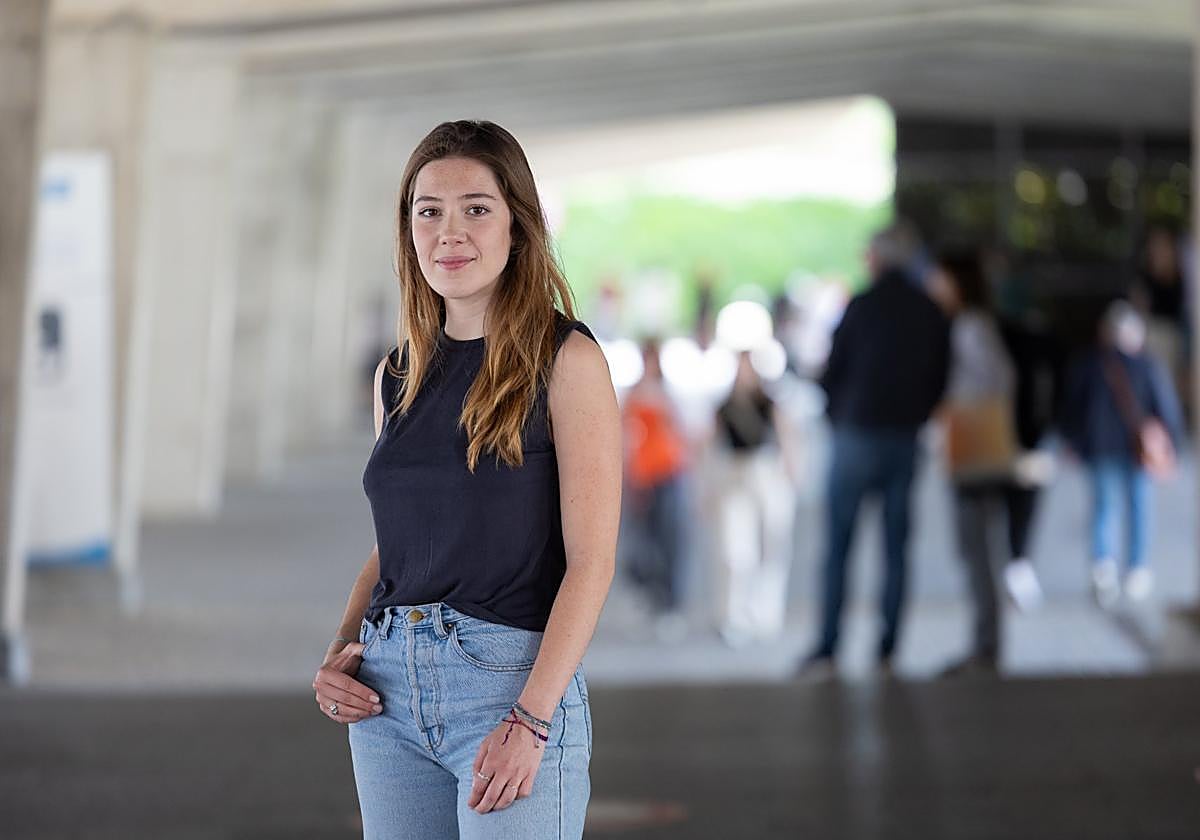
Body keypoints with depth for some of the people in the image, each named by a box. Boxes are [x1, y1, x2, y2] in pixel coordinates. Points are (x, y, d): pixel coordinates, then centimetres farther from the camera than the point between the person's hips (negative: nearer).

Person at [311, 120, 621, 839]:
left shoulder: (566, 361, -5)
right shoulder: (399, 376, 12)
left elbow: (590, 562, -10)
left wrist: (531, 721, -18)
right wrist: (342, 651, 4)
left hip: (510, 672, -5)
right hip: (389, 685, 5)